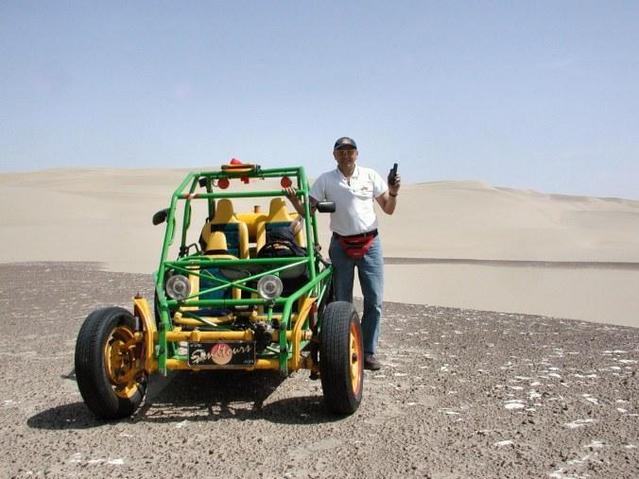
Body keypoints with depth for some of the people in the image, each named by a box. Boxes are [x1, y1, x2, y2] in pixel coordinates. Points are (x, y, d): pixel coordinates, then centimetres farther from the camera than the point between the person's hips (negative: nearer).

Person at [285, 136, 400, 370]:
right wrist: (294, 200, -19)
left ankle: (369, 352, 11)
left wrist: (393, 193, -12)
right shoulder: (325, 180, 1)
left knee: (374, 301, -1)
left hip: (370, 243, 1)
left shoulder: (370, 176, 3)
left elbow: (388, 209, 8)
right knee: (342, 302, 6)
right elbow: (308, 211, -1)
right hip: (341, 245, 0)